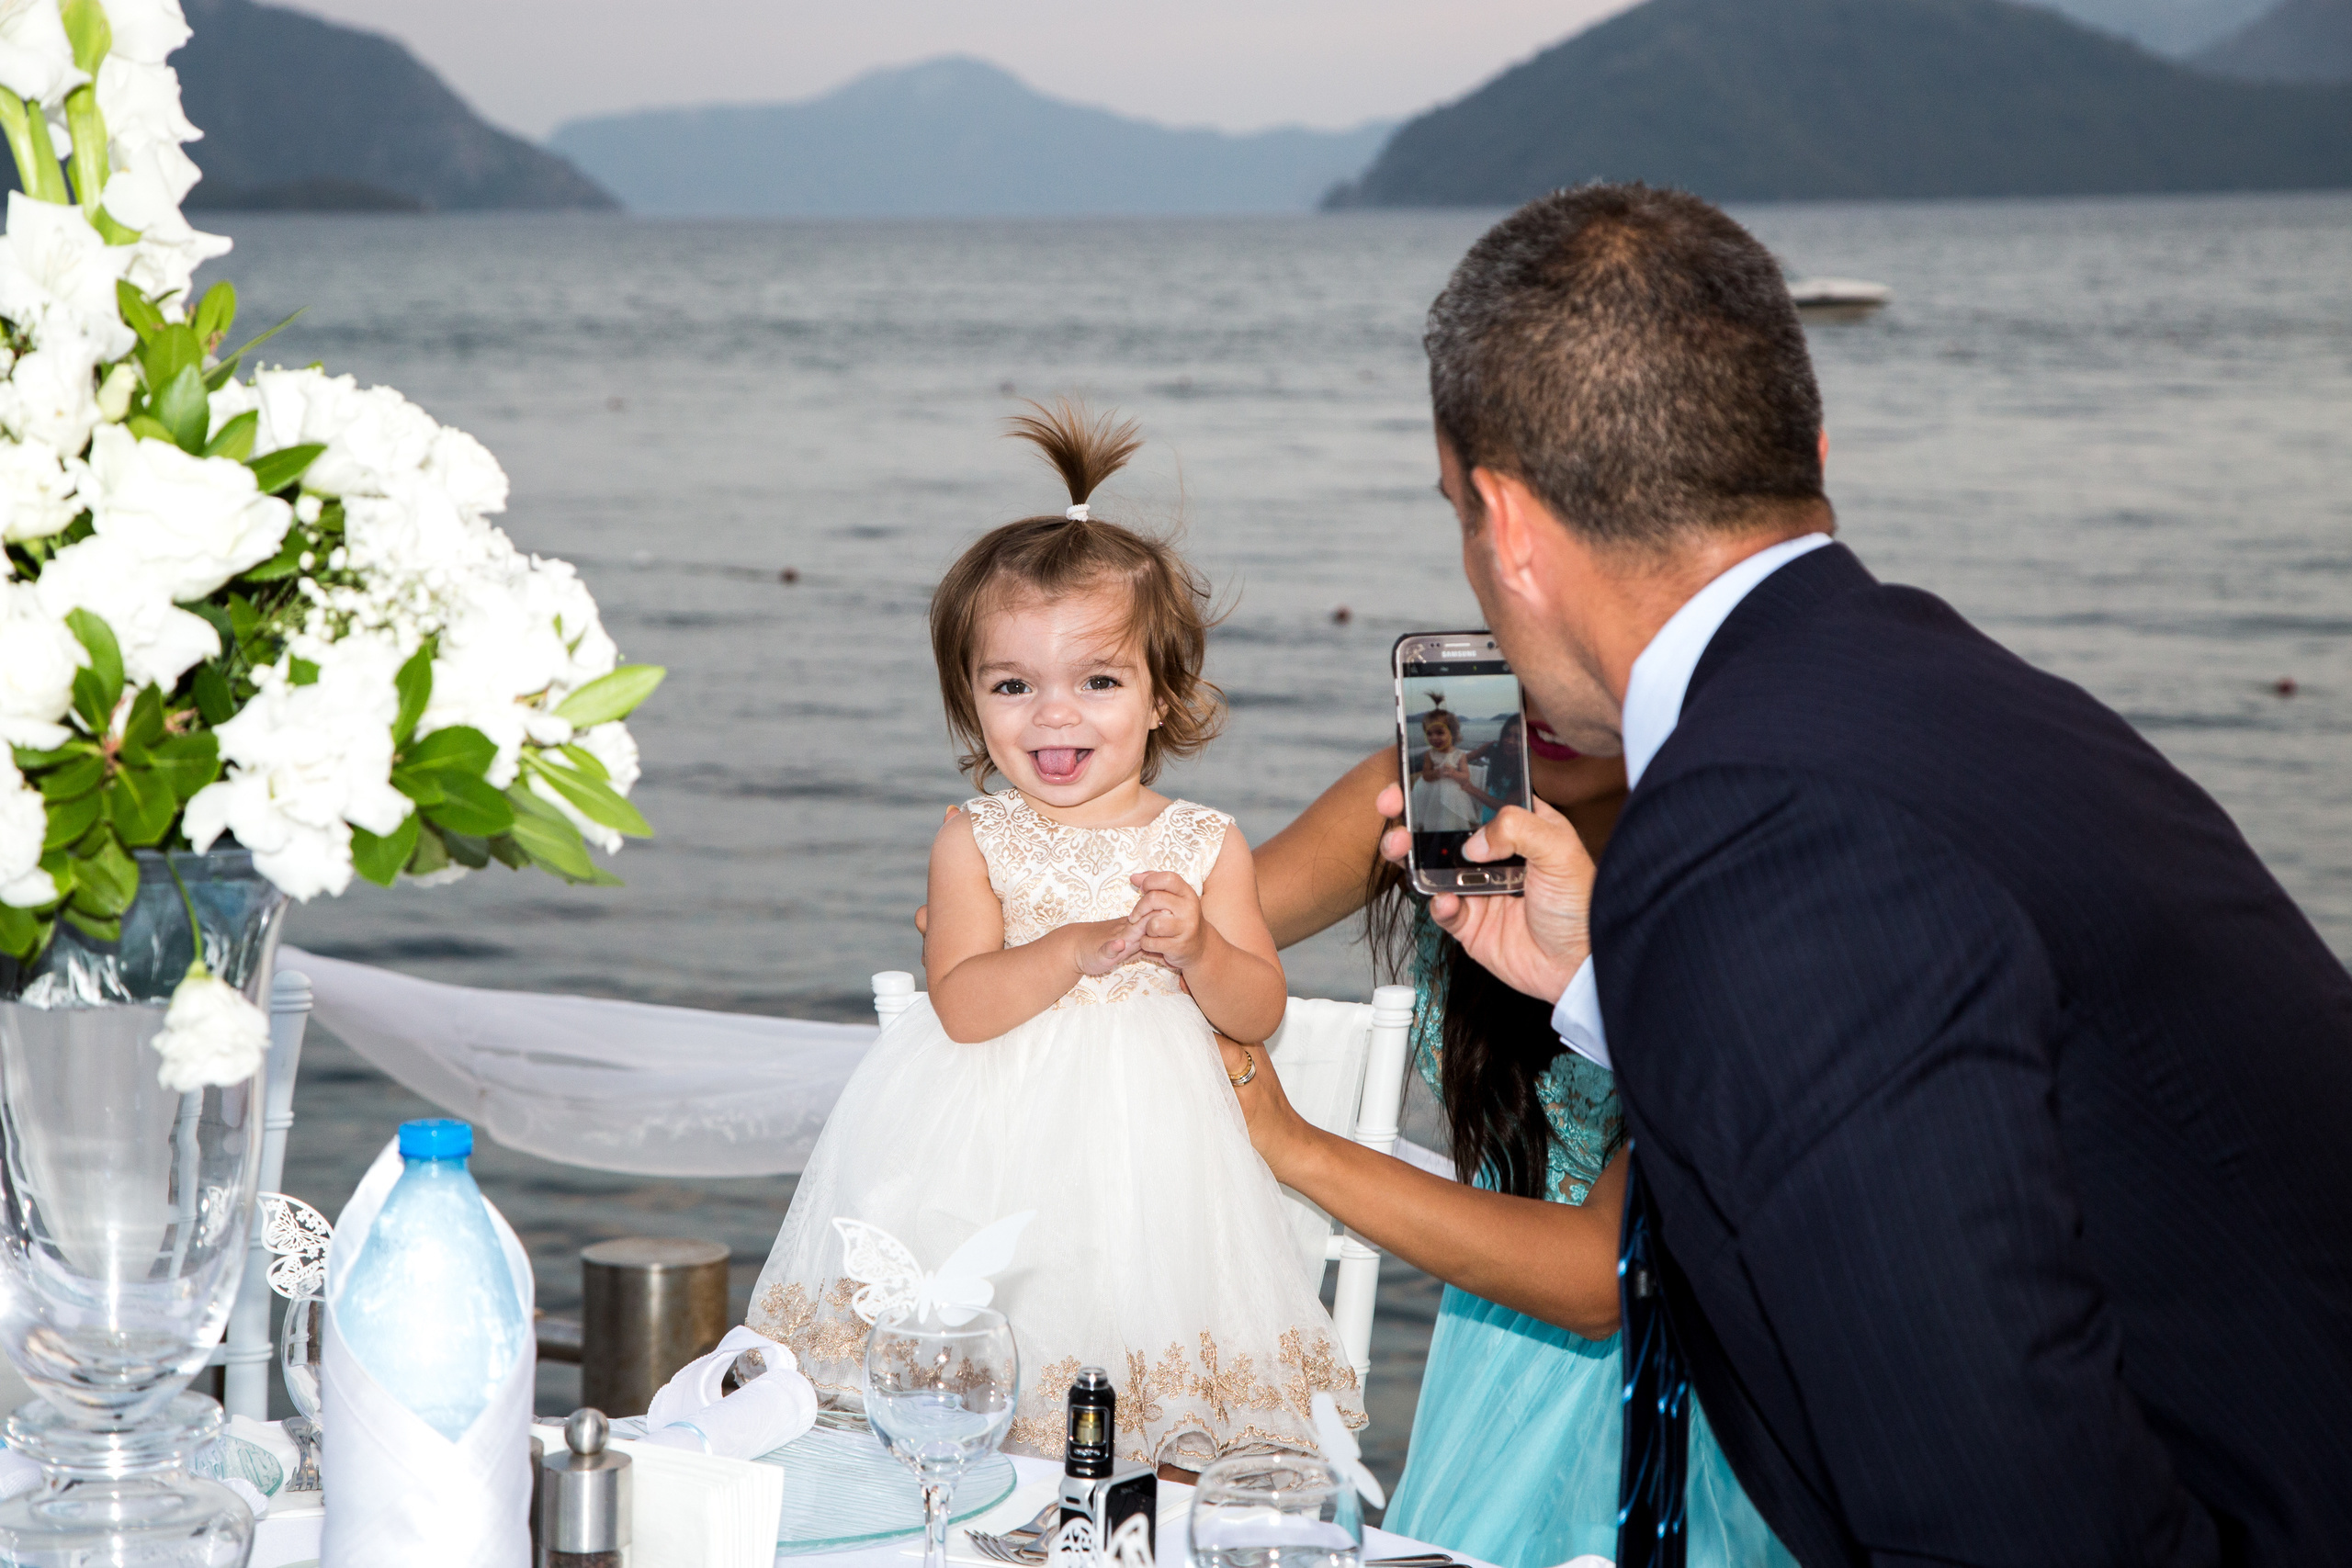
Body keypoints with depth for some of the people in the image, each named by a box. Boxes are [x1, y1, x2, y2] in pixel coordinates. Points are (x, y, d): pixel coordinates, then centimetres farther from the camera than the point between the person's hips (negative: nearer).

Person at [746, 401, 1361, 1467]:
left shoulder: (1205, 846, 4)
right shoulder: (975, 841, 1)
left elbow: (1259, 1012, 3)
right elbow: (961, 1007, -11)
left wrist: (1196, 948, -16)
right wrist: (1080, 949, -23)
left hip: (1140, 1158, 1)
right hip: (990, 1165, 0)